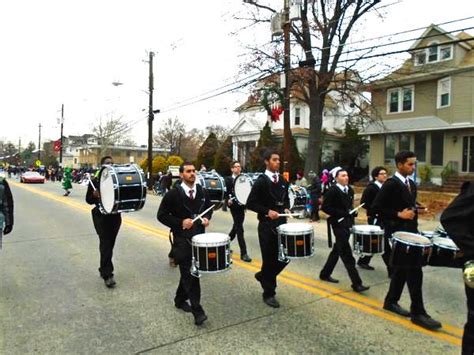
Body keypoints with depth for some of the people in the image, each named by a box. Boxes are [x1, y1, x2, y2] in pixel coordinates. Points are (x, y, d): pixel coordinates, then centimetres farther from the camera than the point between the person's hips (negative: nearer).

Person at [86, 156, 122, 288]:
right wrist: (94, 195, -22)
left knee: (110, 244, 13)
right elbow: (88, 200, -1)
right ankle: (107, 275, -6)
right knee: (105, 245, -8)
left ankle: (104, 269, 32)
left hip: (115, 216, 4)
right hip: (101, 216, -4)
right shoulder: (95, 181, -3)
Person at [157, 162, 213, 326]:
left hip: (199, 237, 5)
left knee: (189, 271, 16)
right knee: (189, 273, -6)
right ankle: (197, 311, -2)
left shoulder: (202, 192, 3)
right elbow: (161, 215, -7)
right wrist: (180, 223, -19)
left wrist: (207, 218, -3)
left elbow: (209, 207, 18)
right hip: (182, 239, -5)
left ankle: (180, 300, 37)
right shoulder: (173, 194, -11)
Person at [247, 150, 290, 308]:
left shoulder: (283, 180, 9)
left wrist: (286, 209, 2)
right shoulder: (261, 181, -10)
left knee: (285, 257, 8)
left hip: (281, 224, 6)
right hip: (267, 226, -6)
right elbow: (250, 203, -12)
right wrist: (267, 211, -20)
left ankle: (263, 275, 33)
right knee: (269, 259, 2)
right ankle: (268, 294, 19)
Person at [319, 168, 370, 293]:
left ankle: (325, 274, 31)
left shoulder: (350, 190, 10)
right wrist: (341, 214, -20)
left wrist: (351, 215, 6)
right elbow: (325, 207, -17)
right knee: (347, 254, -7)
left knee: (337, 250, 16)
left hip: (347, 223, 8)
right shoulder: (332, 190, -13)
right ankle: (357, 283, -3)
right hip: (338, 224, -8)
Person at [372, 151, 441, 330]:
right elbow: (376, 207, -18)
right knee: (414, 271, -8)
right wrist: (398, 215, -19)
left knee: (402, 269, 15)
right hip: (397, 233, -9)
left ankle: (391, 301, 29)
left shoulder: (411, 184, 13)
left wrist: (413, 213, 6)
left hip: (409, 232, 9)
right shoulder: (390, 184, -14)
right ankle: (418, 313, 2)